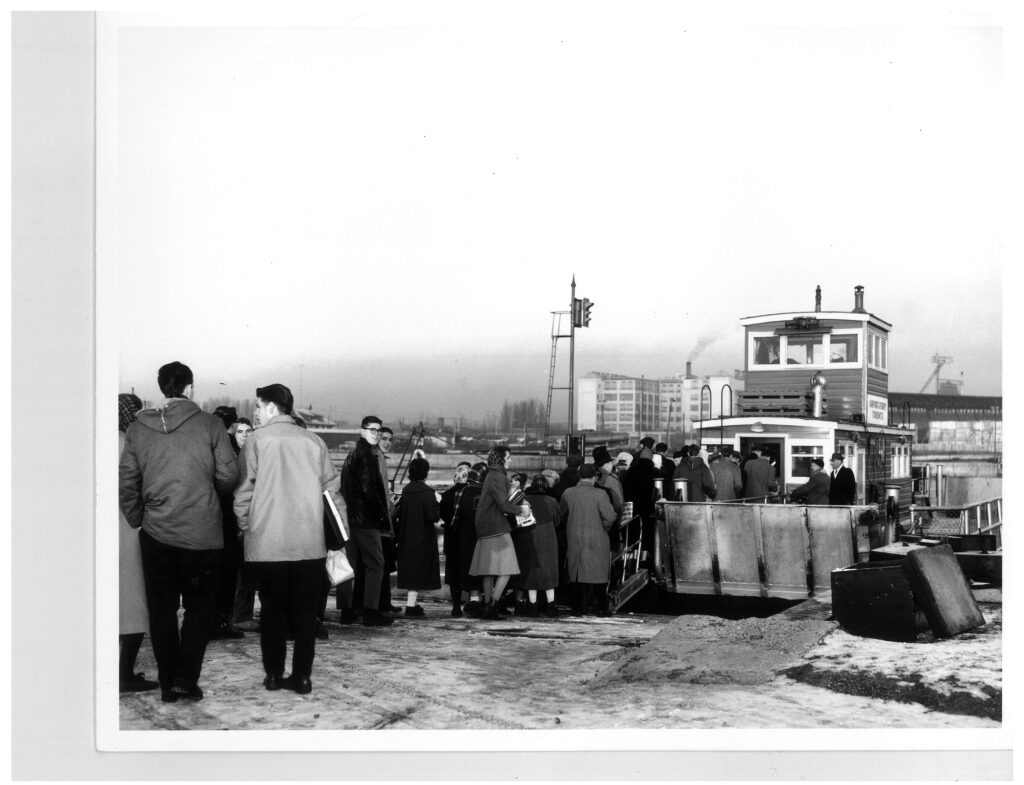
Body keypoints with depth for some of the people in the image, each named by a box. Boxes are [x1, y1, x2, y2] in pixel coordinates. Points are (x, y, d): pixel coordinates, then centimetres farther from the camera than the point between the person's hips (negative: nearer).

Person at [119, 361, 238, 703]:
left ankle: (168, 684, 15)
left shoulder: (137, 429, 2)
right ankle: (186, 678, 1)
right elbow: (228, 475, -7)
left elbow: (126, 483, 1)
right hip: (203, 534, -2)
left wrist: (137, 520, 12)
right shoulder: (209, 424, -7)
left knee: (161, 610, 12)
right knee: (200, 608, 10)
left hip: (155, 534, 2)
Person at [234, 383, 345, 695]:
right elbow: (331, 488, 4)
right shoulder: (313, 441, 3)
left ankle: (273, 675, 12)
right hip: (309, 543, 1)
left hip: (266, 543, -1)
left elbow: (244, 489, -4)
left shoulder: (259, 439, -3)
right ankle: (302, 676, 6)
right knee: (305, 612, 7)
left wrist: (245, 526, 10)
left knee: (271, 610, 10)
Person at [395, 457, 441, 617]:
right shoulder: (427, 491, -14)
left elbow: (400, 514, 9)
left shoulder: (405, 490, 4)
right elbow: (432, 516, -20)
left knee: (410, 571, 14)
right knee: (418, 570, -1)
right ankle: (411, 605, -5)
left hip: (406, 538, 6)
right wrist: (438, 515, 2)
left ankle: (411, 603, 19)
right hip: (422, 538, -6)